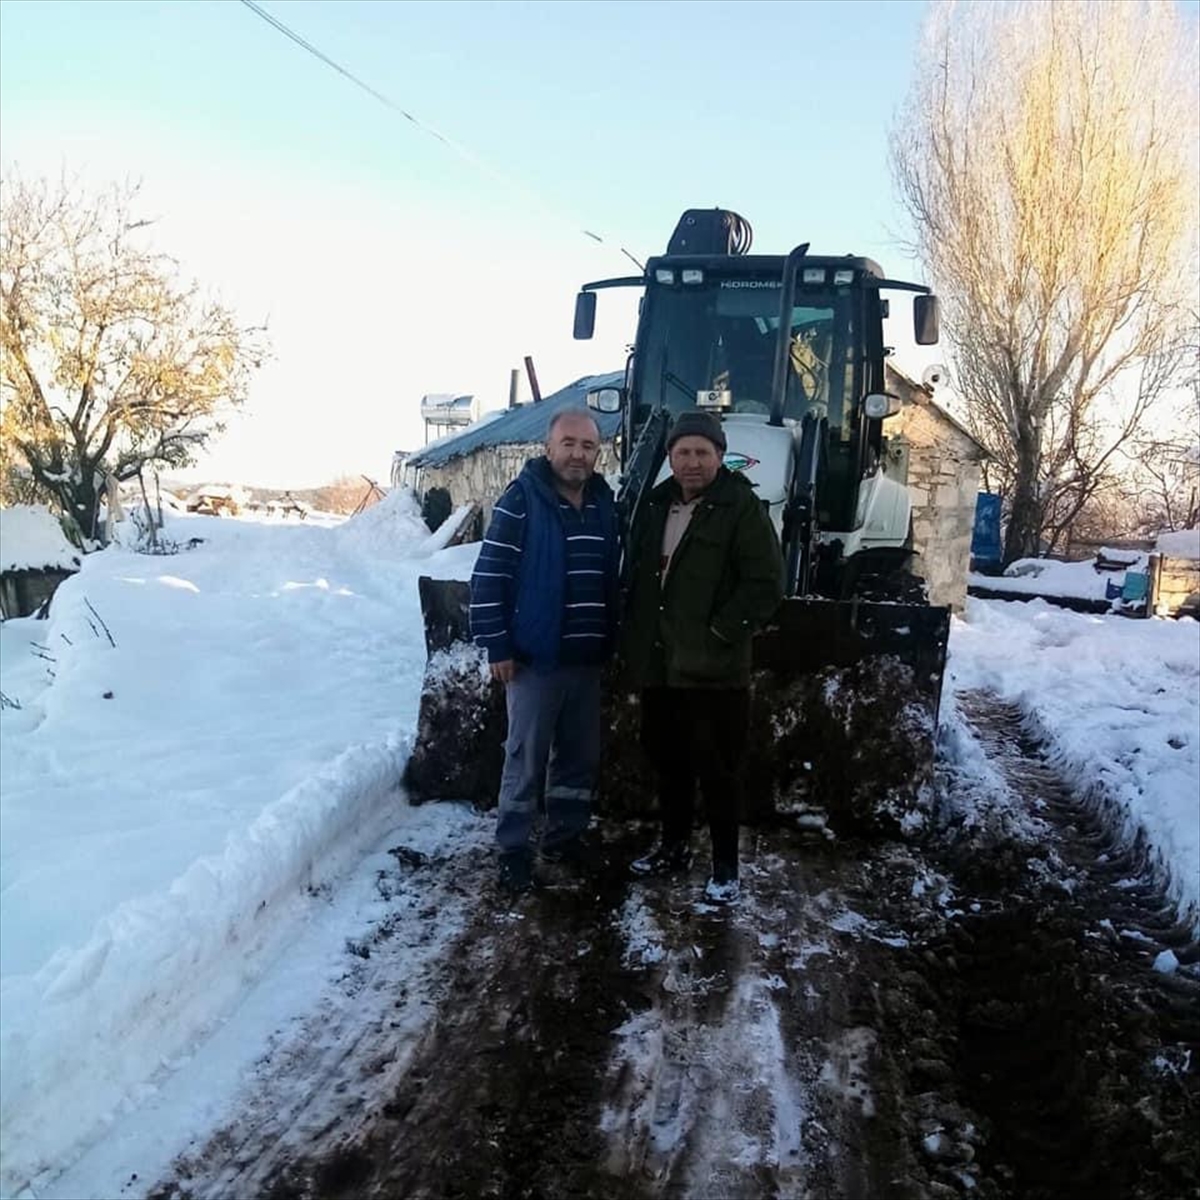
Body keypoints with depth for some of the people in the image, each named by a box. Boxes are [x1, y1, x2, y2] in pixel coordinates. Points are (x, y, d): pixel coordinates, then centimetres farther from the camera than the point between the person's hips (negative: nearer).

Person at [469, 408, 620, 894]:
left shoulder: (604, 503, 8)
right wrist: (497, 646, -14)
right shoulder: (521, 500, -10)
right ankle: (513, 851, 13)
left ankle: (565, 836, 30)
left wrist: (612, 641, 16)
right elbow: (488, 576, -12)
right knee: (526, 759, 1)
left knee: (580, 757, 14)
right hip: (535, 658, -6)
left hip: (587, 659, 6)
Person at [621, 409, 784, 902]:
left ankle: (725, 864, 16)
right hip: (658, 665, 7)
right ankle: (674, 844, 34)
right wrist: (633, 638, 11)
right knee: (666, 759, 17)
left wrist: (721, 633, -16)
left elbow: (766, 583, -12)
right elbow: (637, 576, 20)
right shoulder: (657, 506, 12)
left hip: (714, 669, -6)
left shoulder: (742, 507, -8)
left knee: (717, 769, 2)